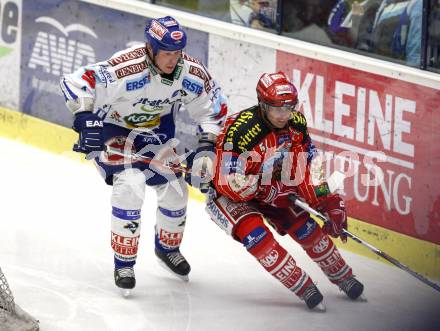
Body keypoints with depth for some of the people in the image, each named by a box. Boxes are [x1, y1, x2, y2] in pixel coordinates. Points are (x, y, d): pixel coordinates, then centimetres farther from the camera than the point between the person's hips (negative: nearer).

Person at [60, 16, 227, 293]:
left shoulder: (193, 74, -19)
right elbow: (74, 83, -34)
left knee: (176, 190, 4)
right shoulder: (125, 70, -37)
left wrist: (207, 146, -12)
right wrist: (85, 120, -42)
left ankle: (168, 248, 36)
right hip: (113, 128, -5)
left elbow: (213, 109, -2)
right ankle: (124, 264, -8)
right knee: (131, 186, -23)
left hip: (157, 131, 6)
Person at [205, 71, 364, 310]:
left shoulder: (297, 123, -12)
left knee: (306, 226, -3)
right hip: (228, 195, -6)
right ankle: (304, 289, -23)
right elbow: (229, 184, -32)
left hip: (268, 191, 6)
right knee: (254, 232, -29)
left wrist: (326, 200, -9)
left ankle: (342, 277, 19)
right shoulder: (241, 130, -33)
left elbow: (307, 168, 0)